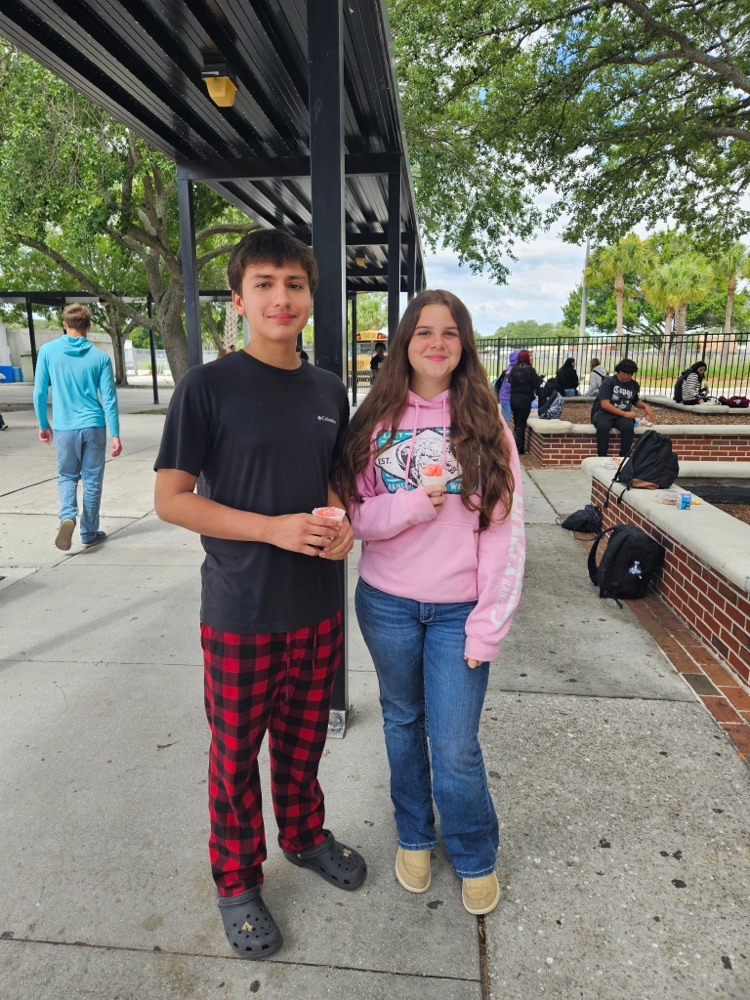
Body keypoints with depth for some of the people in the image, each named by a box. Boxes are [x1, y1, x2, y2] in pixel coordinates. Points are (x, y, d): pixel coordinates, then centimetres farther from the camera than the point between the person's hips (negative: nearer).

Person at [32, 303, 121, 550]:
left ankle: (67, 516, -7)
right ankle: (89, 534, 17)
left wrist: (43, 425, 14)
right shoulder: (100, 357, -3)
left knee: (67, 476, 18)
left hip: (64, 428, 1)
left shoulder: (48, 351, -2)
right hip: (94, 427, 0)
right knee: (92, 480, 10)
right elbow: (109, 398, -4)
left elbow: (39, 393, 1)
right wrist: (115, 435, 0)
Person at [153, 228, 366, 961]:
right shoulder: (208, 386, -11)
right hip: (241, 613, -4)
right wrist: (274, 527, -21)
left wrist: (341, 522, -8)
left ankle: (305, 835, 48)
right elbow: (170, 498, -11)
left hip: (318, 606, 4)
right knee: (236, 752, 14)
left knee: (303, 738, 22)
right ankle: (236, 880, 38)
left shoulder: (328, 390, 4)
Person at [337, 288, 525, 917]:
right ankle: (414, 836, 44)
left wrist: (490, 623, -10)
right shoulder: (376, 421, -1)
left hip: (458, 611, -1)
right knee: (403, 723, 18)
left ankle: (475, 855, 34)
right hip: (388, 605, 2)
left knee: (455, 745, 3)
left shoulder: (486, 423, -5)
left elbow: (505, 529, -7)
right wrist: (412, 506, -22)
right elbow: (355, 514, -3)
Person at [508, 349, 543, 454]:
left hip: (514, 399, 6)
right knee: (521, 424, -1)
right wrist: (541, 377, 9)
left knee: (517, 424, 13)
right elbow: (536, 384, -10)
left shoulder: (514, 369, 6)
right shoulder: (529, 370, -12)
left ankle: (517, 447, 16)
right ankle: (519, 448, -2)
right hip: (524, 400, -6)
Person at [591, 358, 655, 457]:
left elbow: (636, 401, 27)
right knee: (603, 426, -38)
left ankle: (624, 457, -23)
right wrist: (624, 414, -20)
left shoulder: (633, 384, 9)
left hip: (624, 415, 3)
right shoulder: (608, 382, -7)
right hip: (605, 413, -3)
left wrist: (645, 406, 4)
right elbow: (605, 404, -16)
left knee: (628, 426, -32)